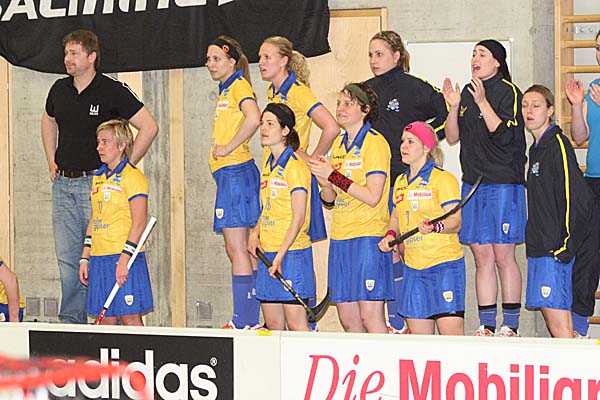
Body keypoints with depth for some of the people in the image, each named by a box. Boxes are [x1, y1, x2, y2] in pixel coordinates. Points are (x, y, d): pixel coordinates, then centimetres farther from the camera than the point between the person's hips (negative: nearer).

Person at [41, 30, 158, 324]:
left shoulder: (112, 90, -8)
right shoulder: (60, 90, 10)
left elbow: (149, 127, -9)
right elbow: (48, 121, 31)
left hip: (96, 181, -6)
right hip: (63, 184, 6)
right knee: (67, 256, 7)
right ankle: (71, 322, 13)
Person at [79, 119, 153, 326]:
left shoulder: (133, 177, -8)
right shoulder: (98, 177, 16)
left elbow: (139, 223, -14)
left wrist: (124, 259, -19)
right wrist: (85, 258, 15)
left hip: (123, 256, -7)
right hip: (99, 258, 7)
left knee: (130, 317, -6)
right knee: (106, 320, 6)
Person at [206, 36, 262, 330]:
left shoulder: (239, 86, -8)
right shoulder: (225, 91, 20)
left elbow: (253, 118, -26)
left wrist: (228, 148, -19)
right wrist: (221, 149, 11)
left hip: (236, 171, -10)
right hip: (227, 174, 10)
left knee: (237, 249, -10)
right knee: (236, 250, 10)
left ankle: (244, 322, -9)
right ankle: (249, 320, 13)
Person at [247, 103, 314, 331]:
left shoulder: (295, 166, -11)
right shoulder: (268, 164, 14)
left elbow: (298, 217, -15)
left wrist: (280, 255, -19)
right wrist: (255, 234, 6)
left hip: (291, 252, -8)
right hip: (267, 252, 8)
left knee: (296, 325, -8)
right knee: (273, 325, 9)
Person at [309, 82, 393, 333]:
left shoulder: (375, 143, -7)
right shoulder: (339, 144, 15)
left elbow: (372, 197, -15)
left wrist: (335, 176, -14)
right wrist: (325, 183, -3)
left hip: (368, 236, -8)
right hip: (341, 237, 8)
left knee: (370, 317, -12)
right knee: (347, 319, 6)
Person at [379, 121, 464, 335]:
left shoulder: (443, 179, -6)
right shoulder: (400, 182, 15)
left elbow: (455, 221, -11)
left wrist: (435, 227, -31)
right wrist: (391, 234, 7)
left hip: (445, 263, -7)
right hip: (413, 267, 7)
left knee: (451, 332, -13)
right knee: (418, 333, 5)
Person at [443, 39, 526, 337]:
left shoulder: (508, 92, -6)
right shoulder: (468, 93, 14)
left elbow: (504, 135, -16)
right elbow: (452, 137, 12)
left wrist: (482, 102, -20)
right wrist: (453, 107, -3)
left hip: (503, 184, -6)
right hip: (473, 183, 6)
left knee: (503, 256, -5)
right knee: (482, 256, 7)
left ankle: (510, 325, 0)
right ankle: (487, 325, 11)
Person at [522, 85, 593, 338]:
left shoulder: (557, 144, -11)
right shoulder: (537, 148, 17)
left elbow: (579, 198, -18)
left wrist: (567, 246, -18)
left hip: (556, 248, -9)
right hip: (540, 247, 9)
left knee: (558, 323, -11)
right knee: (552, 321, 10)